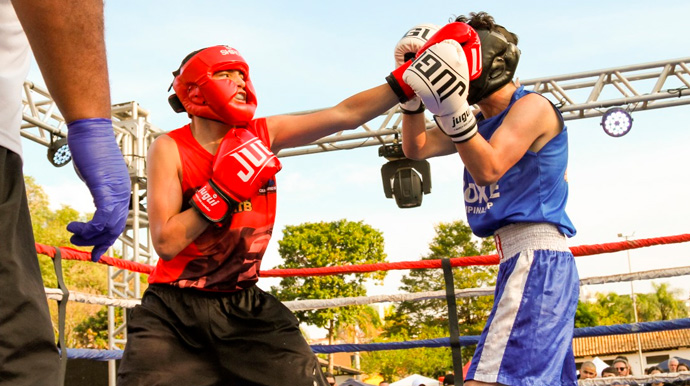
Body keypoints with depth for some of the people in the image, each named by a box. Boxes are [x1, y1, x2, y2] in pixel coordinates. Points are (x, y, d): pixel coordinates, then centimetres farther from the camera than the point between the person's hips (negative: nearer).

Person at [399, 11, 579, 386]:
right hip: (517, 260, 10)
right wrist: (412, 94, 8)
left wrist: (453, 109, -27)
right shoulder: (481, 121, 18)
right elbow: (416, 148, 18)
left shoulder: (531, 106, -6)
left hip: (537, 258, -10)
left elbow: (488, 169, -18)